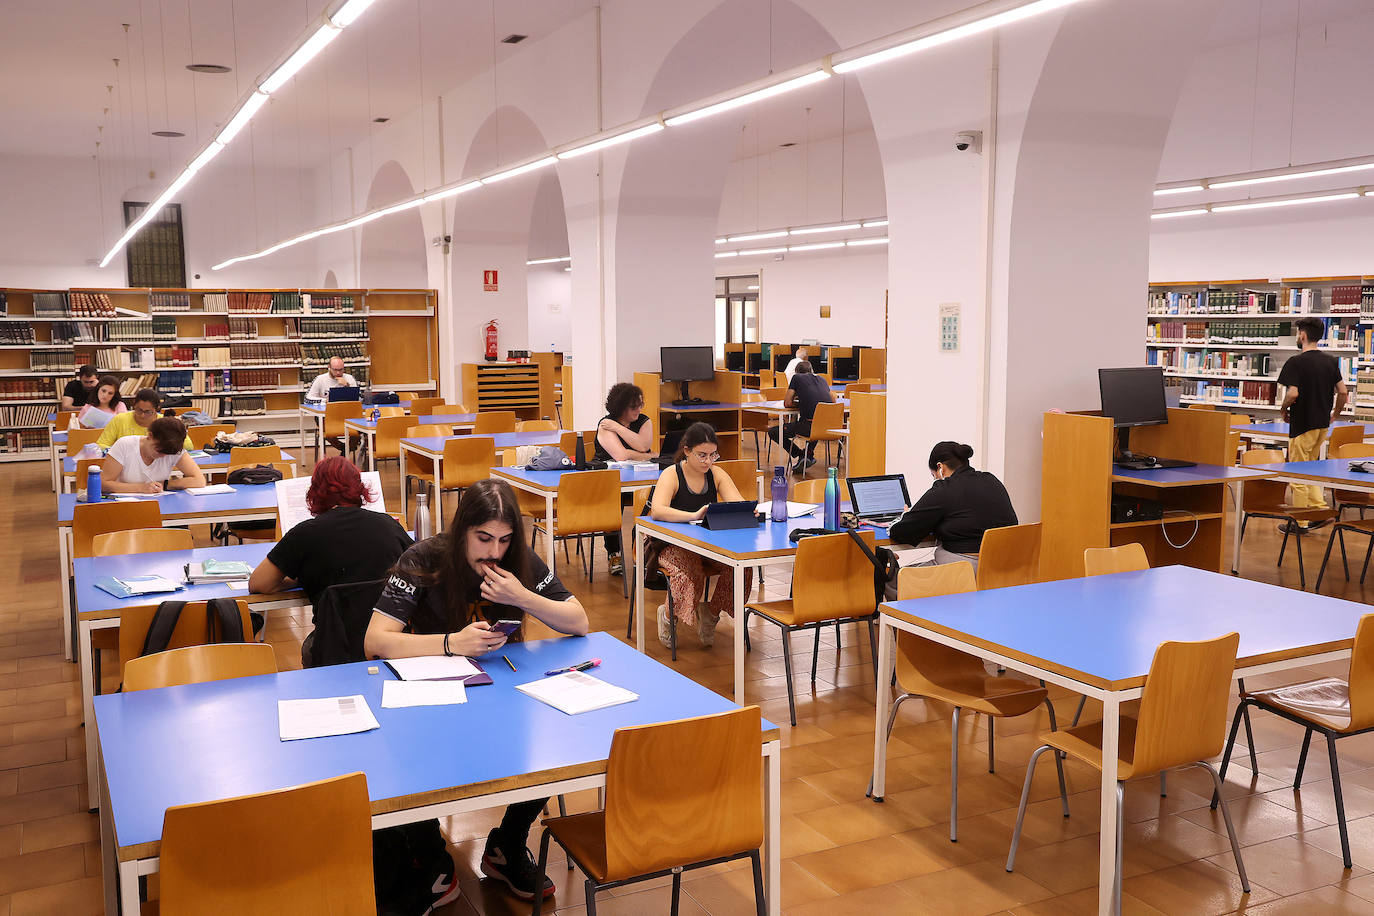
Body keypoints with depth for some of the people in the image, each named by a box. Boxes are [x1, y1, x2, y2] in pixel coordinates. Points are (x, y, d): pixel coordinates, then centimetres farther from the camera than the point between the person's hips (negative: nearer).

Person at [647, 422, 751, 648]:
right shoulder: (671, 475, -12)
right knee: (689, 575, -35)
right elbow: (657, 510, -29)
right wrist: (694, 516, -44)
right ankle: (667, 614, -1)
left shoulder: (717, 475, 3)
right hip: (673, 546, -4)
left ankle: (710, 612, 1)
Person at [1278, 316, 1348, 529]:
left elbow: (1292, 393, -24)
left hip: (1302, 424, -7)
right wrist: (1334, 415, 19)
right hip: (1323, 424, 7)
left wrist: (1284, 410, -5)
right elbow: (1343, 392, 7)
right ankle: (1320, 508, 11)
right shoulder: (1331, 361, 6)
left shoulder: (1296, 362, -15)